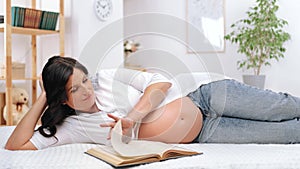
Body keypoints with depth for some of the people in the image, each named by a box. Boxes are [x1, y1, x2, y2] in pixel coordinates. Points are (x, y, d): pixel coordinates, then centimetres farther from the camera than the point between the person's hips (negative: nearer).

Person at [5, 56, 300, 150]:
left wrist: (133, 117, -21)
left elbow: (162, 82, -9)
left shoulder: (107, 79, -5)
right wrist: (42, 99, -9)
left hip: (206, 99, 1)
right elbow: (15, 145, -5)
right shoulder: (73, 127, -3)